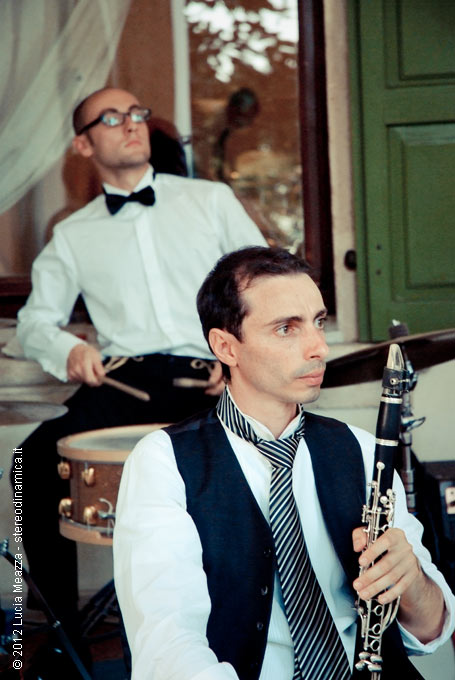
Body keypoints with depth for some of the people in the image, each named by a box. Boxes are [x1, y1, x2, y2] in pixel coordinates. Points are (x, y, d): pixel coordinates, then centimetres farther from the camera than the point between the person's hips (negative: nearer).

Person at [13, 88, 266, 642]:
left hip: (207, 378, -1)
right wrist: (67, 349, -6)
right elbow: (34, 320, 18)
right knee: (37, 458, -28)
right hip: (123, 382, 1)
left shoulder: (211, 200, 16)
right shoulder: (73, 236, 19)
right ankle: (66, 624, -14)